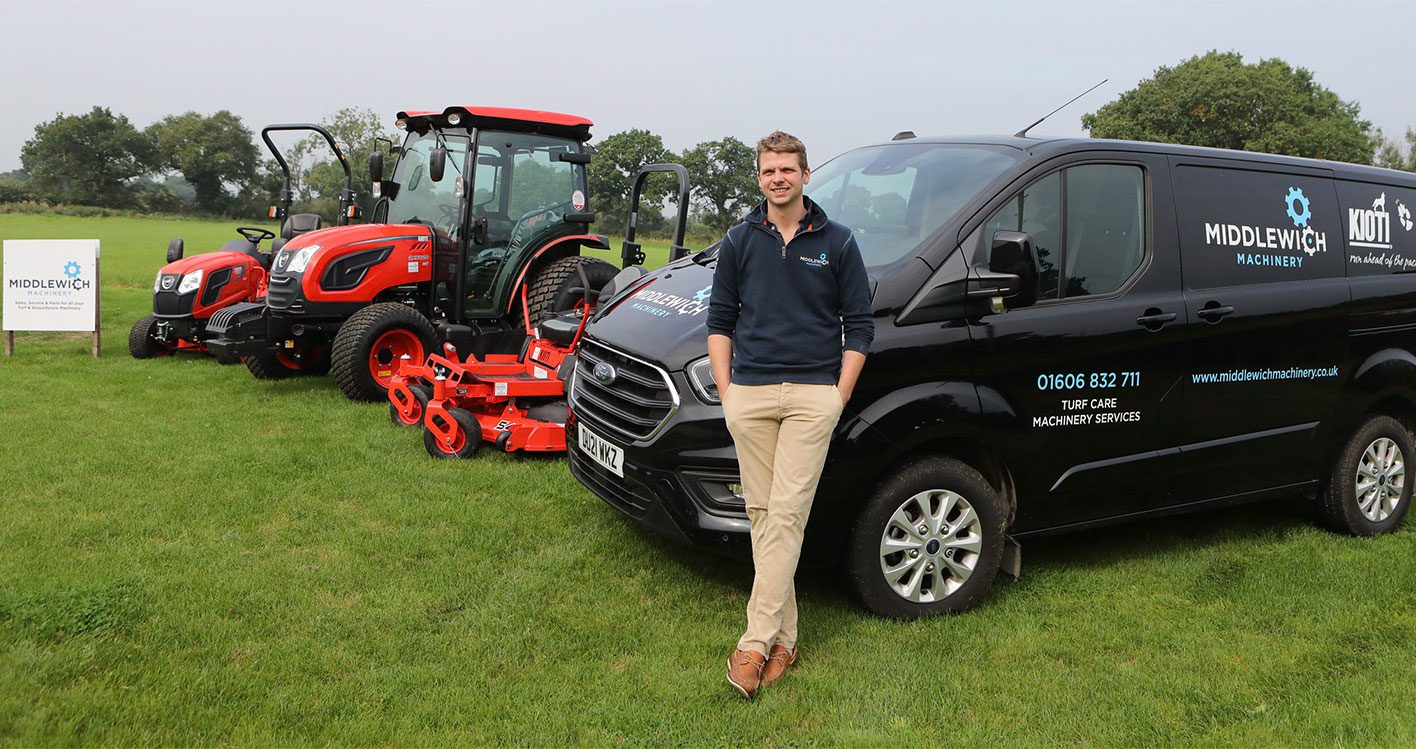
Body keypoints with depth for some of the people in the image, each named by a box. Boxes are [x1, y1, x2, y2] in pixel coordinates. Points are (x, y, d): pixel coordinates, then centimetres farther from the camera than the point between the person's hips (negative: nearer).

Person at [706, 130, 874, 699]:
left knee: (786, 514, -9)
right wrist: (726, 393, 4)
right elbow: (719, 320, 13)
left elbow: (858, 325, 7)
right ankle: (783, 635, 14)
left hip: (814, 395, -2)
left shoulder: (836, 242, 6)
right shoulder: (739, 241, 10)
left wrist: (839, 397, -1)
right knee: (762, 513, 4)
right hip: (749, 394, 3)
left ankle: (756, 640, -7)